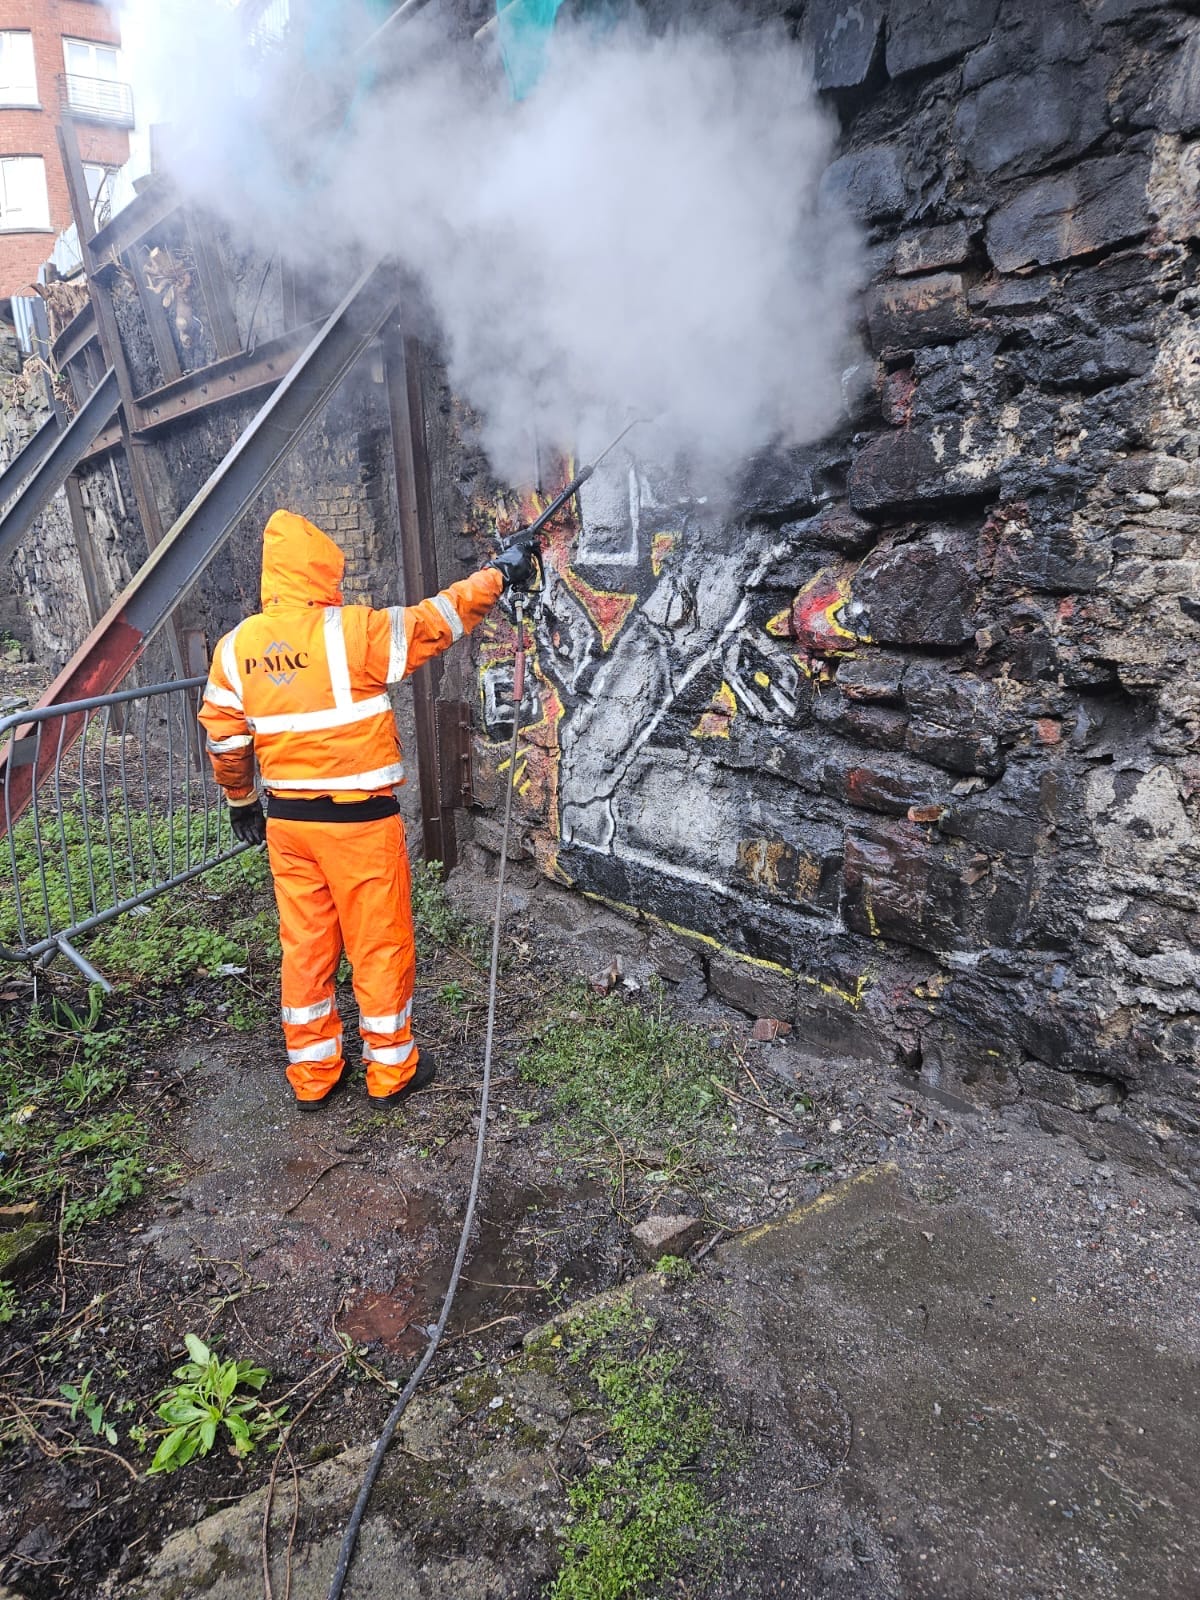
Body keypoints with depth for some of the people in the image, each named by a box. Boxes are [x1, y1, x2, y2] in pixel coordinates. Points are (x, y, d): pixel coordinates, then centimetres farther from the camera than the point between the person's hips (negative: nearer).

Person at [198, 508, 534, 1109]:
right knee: (379, 944, 9)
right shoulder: (352, 631, -15)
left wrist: (241, 803, 22)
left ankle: (312, 1073, 28)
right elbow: (433, 622, -7)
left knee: (305, 944, 15)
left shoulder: (236, 647, 2)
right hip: (358, 818, -5)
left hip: (286, 818, 6)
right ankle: (391, 1068, 23)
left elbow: (224, 739, 8)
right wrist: (496, 574, 6)